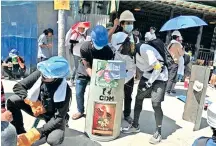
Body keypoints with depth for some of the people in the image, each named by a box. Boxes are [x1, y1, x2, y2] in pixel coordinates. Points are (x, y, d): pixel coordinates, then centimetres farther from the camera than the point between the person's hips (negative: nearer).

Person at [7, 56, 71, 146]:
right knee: (12, 101, -17)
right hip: (36, 108, 4)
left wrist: (36, 133, -32)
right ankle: (21, 134, -3)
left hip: (52, 116, -3)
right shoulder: (39, 74, -21)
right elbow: (18, 86, -13)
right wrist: (31, 101, -29)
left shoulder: (65, 91, -31)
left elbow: (58, 118, -27)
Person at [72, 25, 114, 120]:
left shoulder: (108, 50, -24)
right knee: (79, 93, 6)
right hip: (83, 73, 0)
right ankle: (80, 111, 29)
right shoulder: (85, 47, -28)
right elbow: (87, 66, -27)